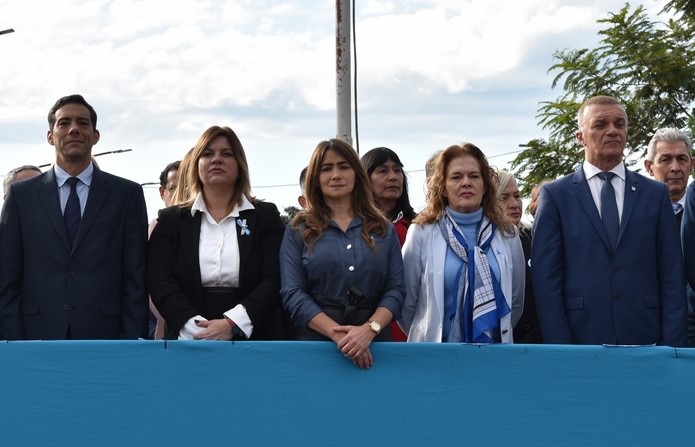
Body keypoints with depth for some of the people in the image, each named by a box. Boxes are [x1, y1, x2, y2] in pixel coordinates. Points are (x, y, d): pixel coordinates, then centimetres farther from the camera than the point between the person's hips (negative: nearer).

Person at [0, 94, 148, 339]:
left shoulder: (127, 194, 6)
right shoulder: (21, 194, 8)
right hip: (38, 335, 0)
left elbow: (136, 279, 3)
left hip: (104, 337, 0)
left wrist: (131, 343, -6)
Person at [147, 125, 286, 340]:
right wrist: (197, 327, -18)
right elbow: (160, 280, -2)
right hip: (191, 343, 0)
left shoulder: (266, 216, 9)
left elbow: (274, 280, -2)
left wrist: (232, 323, -18)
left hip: (253, 339, 0)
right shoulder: (171, 219, 10)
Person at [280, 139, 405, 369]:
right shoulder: (298, 231, 5)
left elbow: (395, 289, 1)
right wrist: (338, 334, -18)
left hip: (372, 346, 1)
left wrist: (369, 329, -17)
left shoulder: (383, 230, 10)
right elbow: (292, 293, -5)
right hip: (314, 342, -1)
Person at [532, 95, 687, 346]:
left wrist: (672, 345, -4)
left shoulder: (656, 194, 8)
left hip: (645, 338, 2)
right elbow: (546, 279, -2)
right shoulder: (555, 195, 2)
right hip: (580, 337, -2)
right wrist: (559, 347, -10)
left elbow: (672, 278, 5)